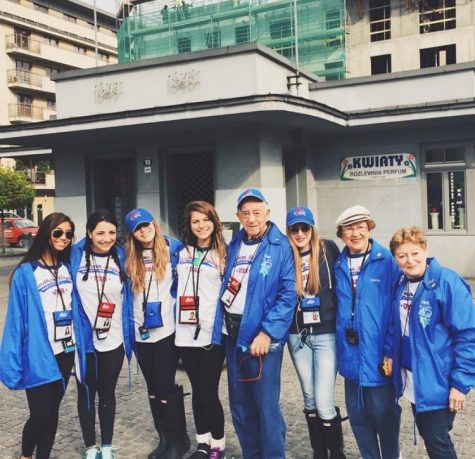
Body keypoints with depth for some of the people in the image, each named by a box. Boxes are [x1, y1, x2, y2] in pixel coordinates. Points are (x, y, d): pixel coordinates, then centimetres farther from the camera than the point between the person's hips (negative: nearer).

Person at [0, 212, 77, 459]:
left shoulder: (68, 269, 6)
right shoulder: (26, 272, -11)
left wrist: (78, 342, 5)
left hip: (65, 352, 5)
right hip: (38, 356, -5)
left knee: (52, 411, 13)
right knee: (40, 414, 0)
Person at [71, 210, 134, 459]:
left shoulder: (121, 257, 0)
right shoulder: (75, 255, -7)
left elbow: (127, 297, 11)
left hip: (113, 341, 2)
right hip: (84, 339, -1)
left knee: (107, 393, 14)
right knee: (86, 393, 12)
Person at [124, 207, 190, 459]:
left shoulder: (173, 249, -4)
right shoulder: (129, 258, 6)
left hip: (167, 329, -4)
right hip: (141, 331, 5)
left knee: (165, 384, -4)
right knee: (153, 386, 12)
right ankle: (164, 438, 26)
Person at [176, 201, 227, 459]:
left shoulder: (223, 254, 0)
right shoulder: (183, 253, 13)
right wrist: (177, 322, 15)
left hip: (213, 334, -4)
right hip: (186, 334, 4)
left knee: (208, 392, -3)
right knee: (197, 390, 12)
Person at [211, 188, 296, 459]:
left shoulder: (281, 247, -9)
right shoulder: (235, 245, 10)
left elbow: (289, 294, -15)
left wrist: (267, 332, -20)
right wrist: (221, 323, 7)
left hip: (261, 333, -6)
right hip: (232, 331, 7)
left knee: (266, 405, -2)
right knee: (240, 404, 16)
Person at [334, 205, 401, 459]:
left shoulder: (387, 262, -10)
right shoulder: (338, 265, 4)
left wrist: (393, 350, -12)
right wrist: (341, 341, 7)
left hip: (378, 356, -4)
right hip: (351, 357, 5)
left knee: (384, 414, 10)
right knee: (357, 415, 16)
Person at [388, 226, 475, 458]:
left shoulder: (447, 282, -17)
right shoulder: (401, 285, 4)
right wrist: (393, 357, 7)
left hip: (438, 382, -7)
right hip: (413, 382, 7)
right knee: (427, 434, 19)